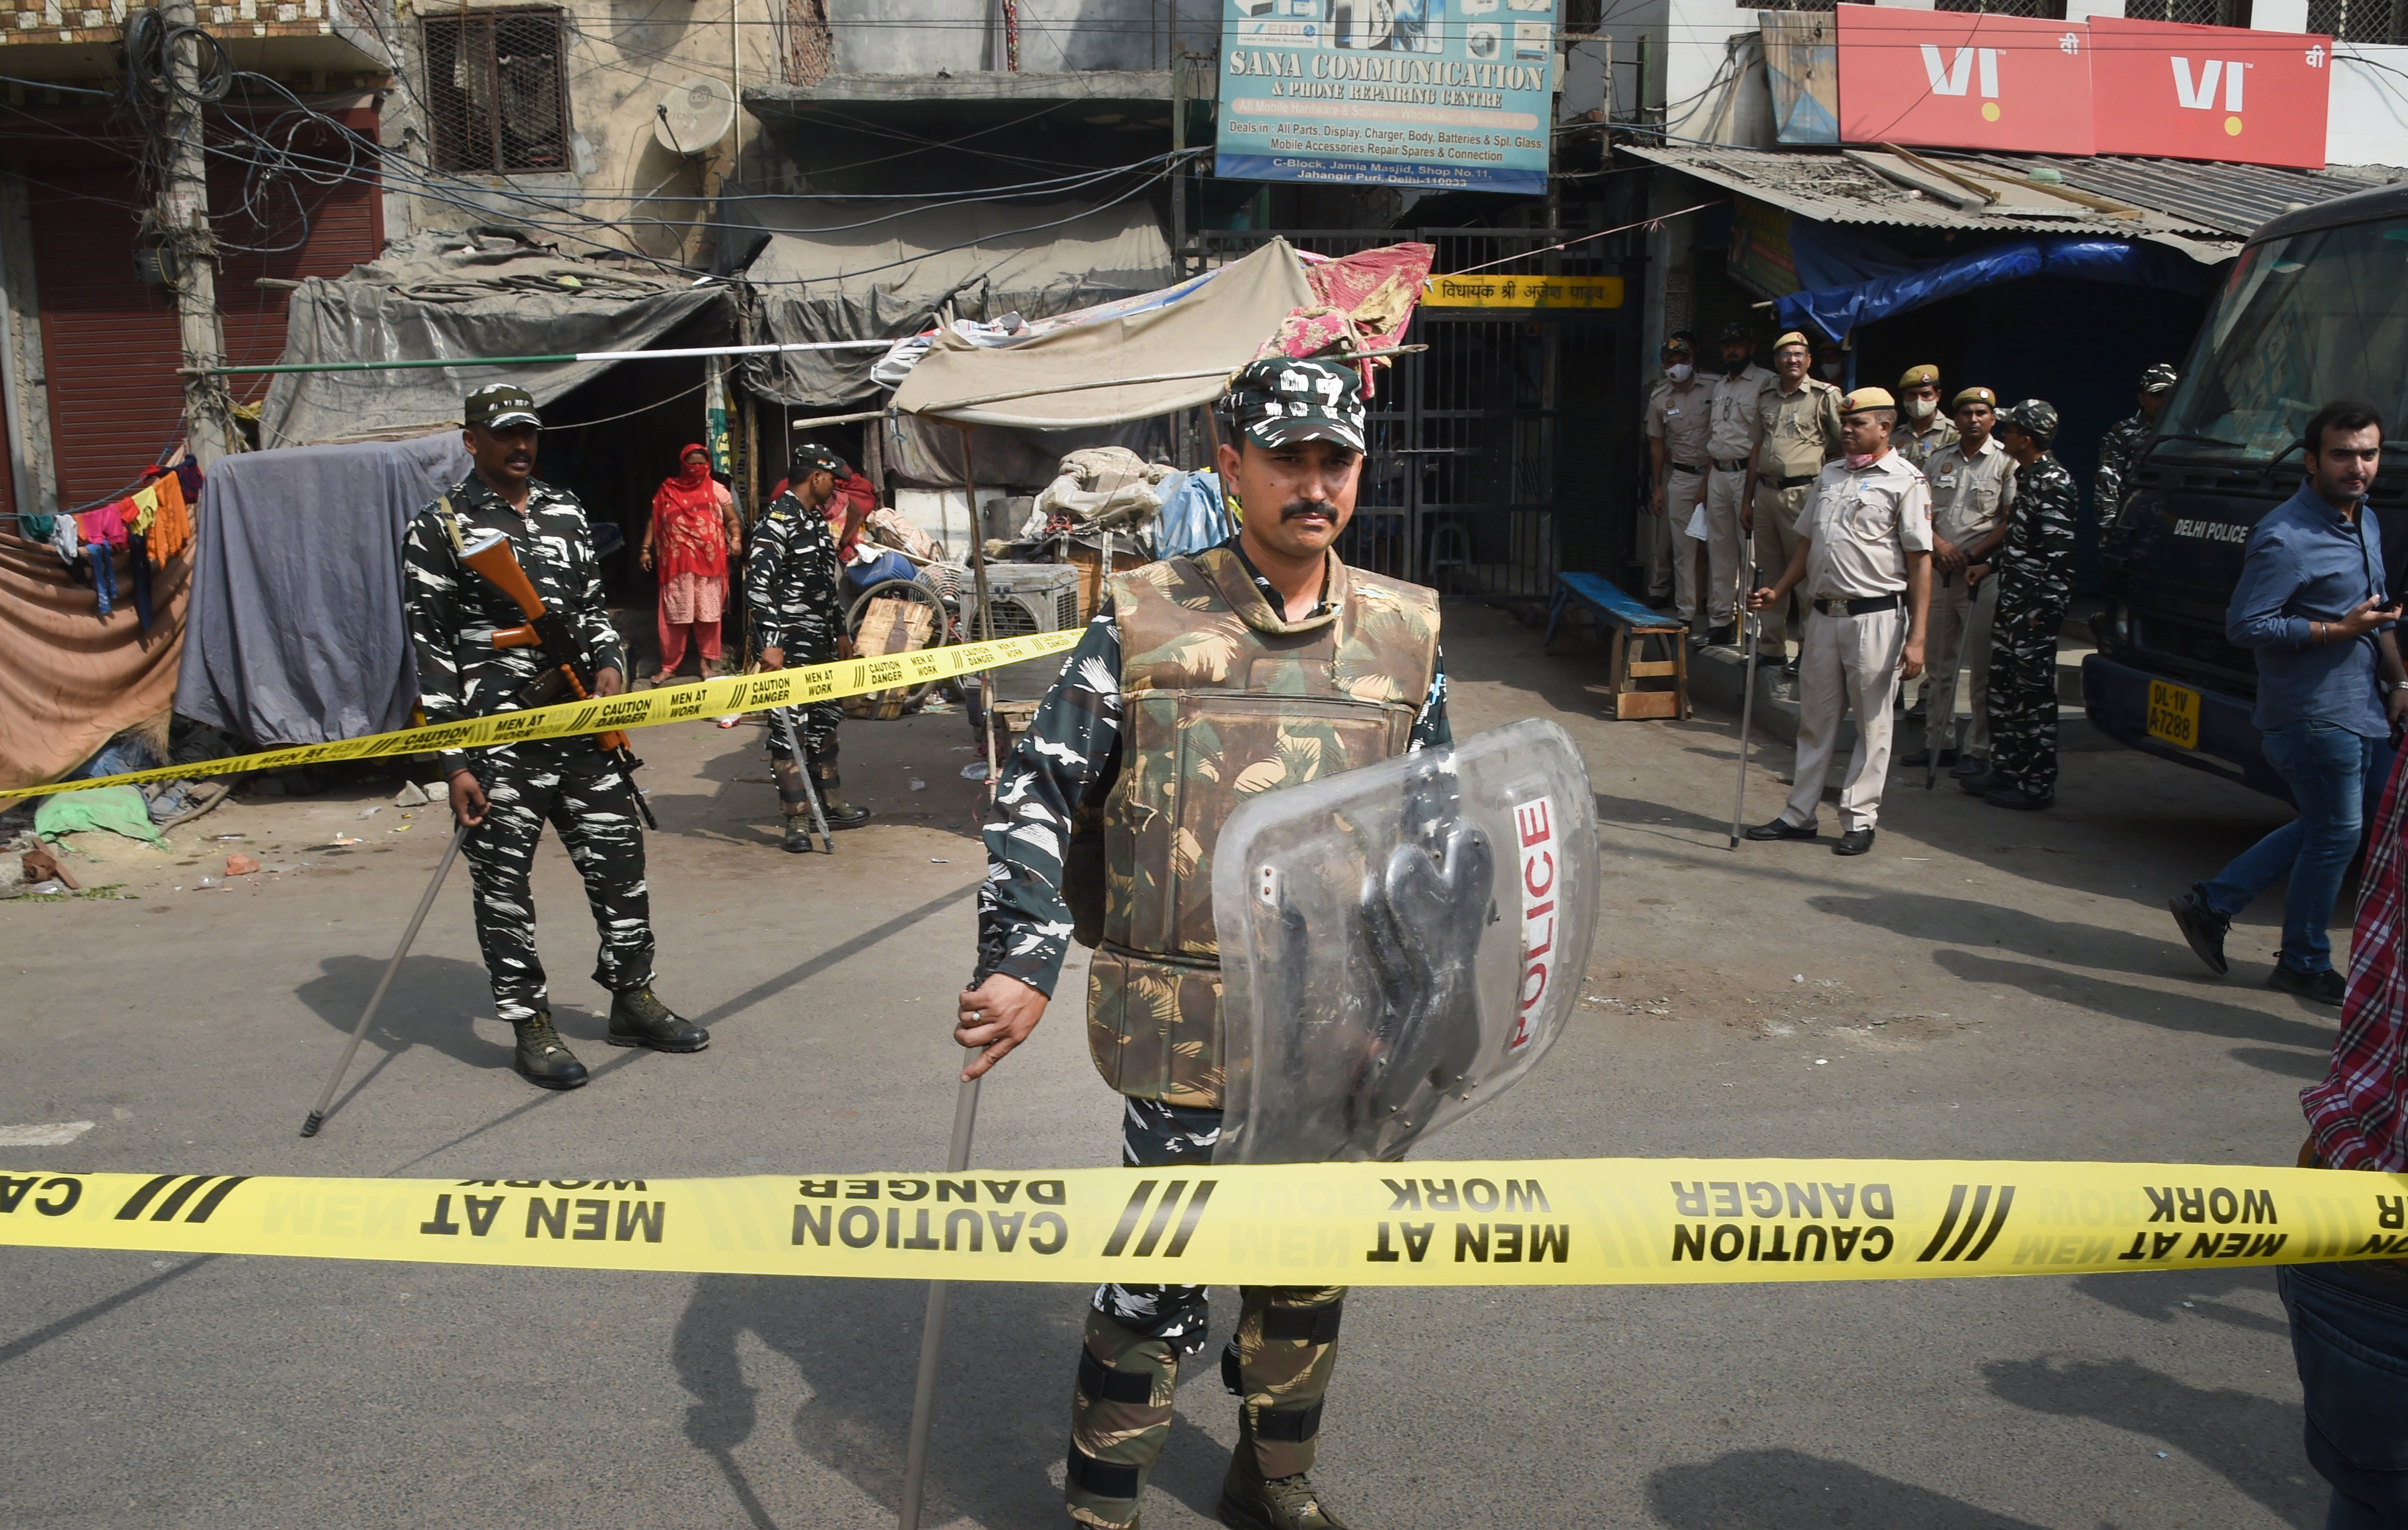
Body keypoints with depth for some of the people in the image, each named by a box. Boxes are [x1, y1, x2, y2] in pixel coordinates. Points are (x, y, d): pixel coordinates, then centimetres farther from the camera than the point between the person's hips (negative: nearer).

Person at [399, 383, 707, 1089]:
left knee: (620, 861, 9)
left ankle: (632, 998, 25)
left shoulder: (565, 510, 14)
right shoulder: (440, 527, -3)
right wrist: (455, 762, -10)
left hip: (582, 727, 5)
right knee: (503, 885, 2)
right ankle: (531, 1027, 14)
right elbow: (431, 651, -5)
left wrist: (608, 662, 2)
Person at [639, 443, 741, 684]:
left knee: (708, 615, 5)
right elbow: (654, 521, 10)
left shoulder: (717, 490, 6)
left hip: (709, 563, 0)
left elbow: (732, 520, 4)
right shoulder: (667, 490, 8)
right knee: (674, 616, 2)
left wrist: (736, 538, -15)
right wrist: (646, 549, 2)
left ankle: (707, 663, 14)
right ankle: (669, 666, 8)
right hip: (676, 564, 0)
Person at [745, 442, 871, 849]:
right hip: (789, 646, -10)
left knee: (825, 721, 17)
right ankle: (798, 822, -4)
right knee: (790, 730, -6)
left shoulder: (815, 519, 16)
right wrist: (770, 644, -26)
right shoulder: (778, 520, -14)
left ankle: (831, 804, 28)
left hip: (820, 644, 10)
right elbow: (758, 583, -21)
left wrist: (840, 632, 27)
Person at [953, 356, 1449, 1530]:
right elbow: (1037, 795, -4)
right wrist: (1019, 964, -12)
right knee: (1159, 1268, 5)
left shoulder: (1408, 633, 4)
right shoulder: (1142, 621, -6)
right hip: (1185, 1025, -4)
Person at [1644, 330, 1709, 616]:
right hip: (1681, 477, 2)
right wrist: (1657, 488, 12)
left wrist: (1709, 482, -4)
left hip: (1713, 474, -2)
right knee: (1684, 546, -1)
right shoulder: (1659, 399, 7)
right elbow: (1657, 444, 14)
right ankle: (1686, 611, 2)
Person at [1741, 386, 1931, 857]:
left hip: (1876, 617, -6)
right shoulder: (1829, 475, 14)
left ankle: (1859, 820, 12)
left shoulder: (1905, 481, -5)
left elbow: (1920, 561, -8)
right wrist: (1777, 592, 10)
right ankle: (1799, 815, 19)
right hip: (1823, 613, 6)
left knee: (1872, 724, 3)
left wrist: (1916, 637, -13)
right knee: (1815, 719, 11)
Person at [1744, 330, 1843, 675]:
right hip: (1766, 491, 6)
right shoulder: (1767, 399, 15)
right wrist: (1748, 500, 18)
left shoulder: (1825, 396, -3)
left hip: (1803, 493, -6)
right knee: (1769, 572, 10)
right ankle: (1771, 647, 19)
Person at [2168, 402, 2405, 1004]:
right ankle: (2305, 964, 17)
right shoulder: (2285, 538, -18)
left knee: (2324, 829, 16)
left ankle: (2210, 904, 23)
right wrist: (2339, 630, -22)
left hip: (2356, 712, 9)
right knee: (2336, 833, 0)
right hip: (2312, 714, -9)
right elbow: (2245, 625, -21)